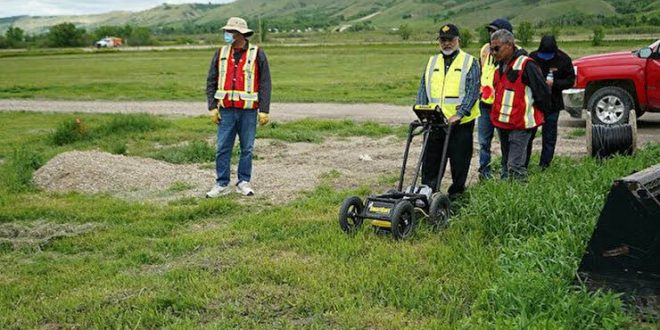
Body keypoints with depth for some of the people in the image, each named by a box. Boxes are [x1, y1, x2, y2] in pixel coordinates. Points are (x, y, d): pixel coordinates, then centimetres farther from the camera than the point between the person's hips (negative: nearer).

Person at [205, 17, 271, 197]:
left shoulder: (257, 54, -1)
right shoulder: (221, 53, 7)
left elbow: (265, 84, -2)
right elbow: (211, 82, 8)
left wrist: (264, 110, -7)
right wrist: (212, 107, 0)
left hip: (248, 111, -2)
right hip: (226, 110, 2)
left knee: (247, 149, 6)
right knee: (222, 148, 2)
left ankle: (244, 182, 17)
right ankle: (222, 184, 9)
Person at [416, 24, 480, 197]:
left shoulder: (469, 62, 1)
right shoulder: (432, 62, 14)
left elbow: (472, 91, -9)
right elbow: (423, 89, 11)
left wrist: (459, 114, -20)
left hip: (460, 123, -3)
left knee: (459, 162, 5)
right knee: (430, 161, 6)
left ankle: (456, 194, 18)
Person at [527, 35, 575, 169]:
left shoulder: (563, 60, -7)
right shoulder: (533, 57, -6)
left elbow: (570, 81, -4)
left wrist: (554, 83, -20)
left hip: (553, 104, 0)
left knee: (549, 138, 7)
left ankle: (544, 166, 16)